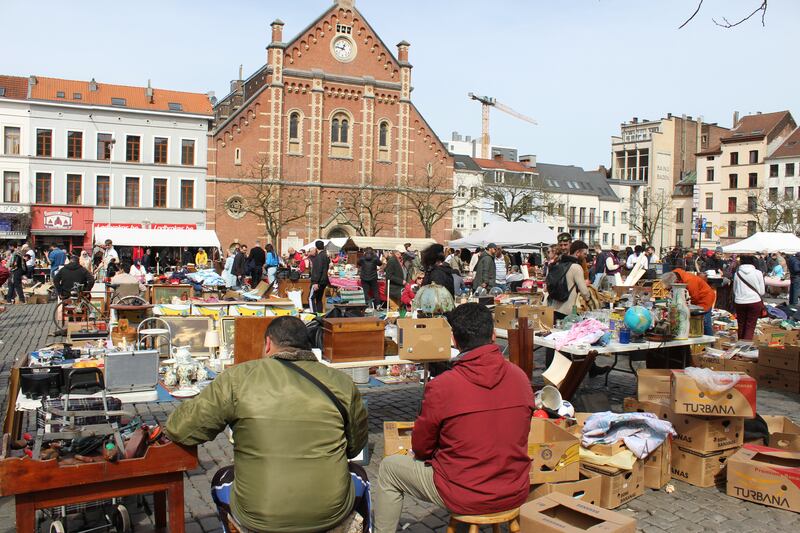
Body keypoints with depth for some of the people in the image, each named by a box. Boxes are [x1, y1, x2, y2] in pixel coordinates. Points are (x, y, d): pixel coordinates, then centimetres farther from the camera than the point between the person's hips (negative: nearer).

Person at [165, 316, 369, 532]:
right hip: (331, 515, 1)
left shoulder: (237, 378, -10)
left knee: (221, 479, 32)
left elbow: (179, 429, -5)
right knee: (357, 474, 34)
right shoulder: (342, 383, -5)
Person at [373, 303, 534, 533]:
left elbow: (421, 448, -7)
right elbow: (516, 436, 8)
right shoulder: (521, 377, -8)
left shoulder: (440, 387, -21)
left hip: (465, 497, -4)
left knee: (388, 468, 16)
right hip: (516, 494, 5)